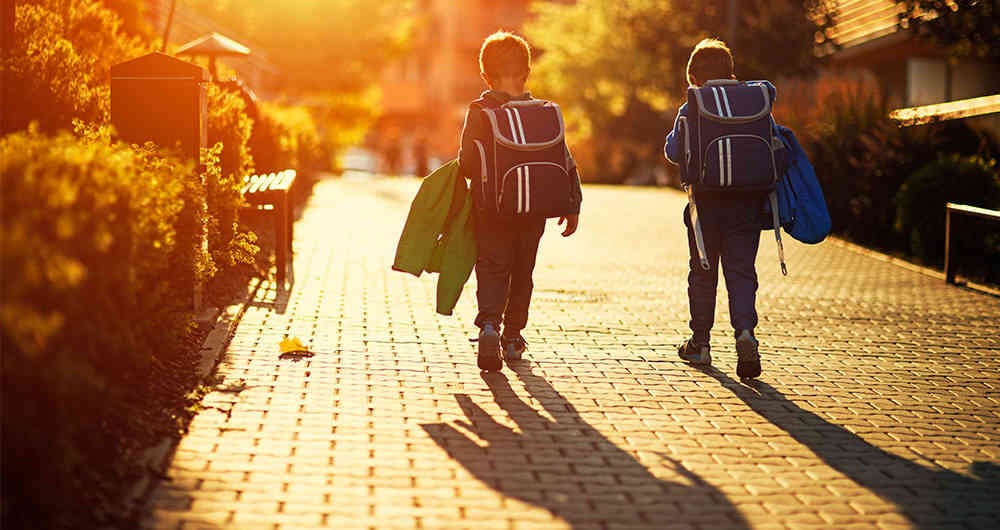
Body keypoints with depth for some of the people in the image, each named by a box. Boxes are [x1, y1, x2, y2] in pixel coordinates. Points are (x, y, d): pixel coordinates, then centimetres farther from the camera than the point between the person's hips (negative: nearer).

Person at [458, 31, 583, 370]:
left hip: (492, 210, -2)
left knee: (492, 270, 3)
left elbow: (467, 164, -11)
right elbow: (566, 163, 1)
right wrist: (572, 206, 9)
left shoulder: (480, 112, -8)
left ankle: (489, 325, -21)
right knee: (522, 273, 17)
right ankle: (513, 336, 24)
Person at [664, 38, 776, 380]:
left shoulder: (690, 111, -3)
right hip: (747, 202, 1)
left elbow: (675, 153, -1)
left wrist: (676, 133, 17)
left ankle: (699, 342, 19)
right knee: (741, 273, 3)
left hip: (706, 201, -1)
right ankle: (745, 331, -20)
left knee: (703, 274, 11)